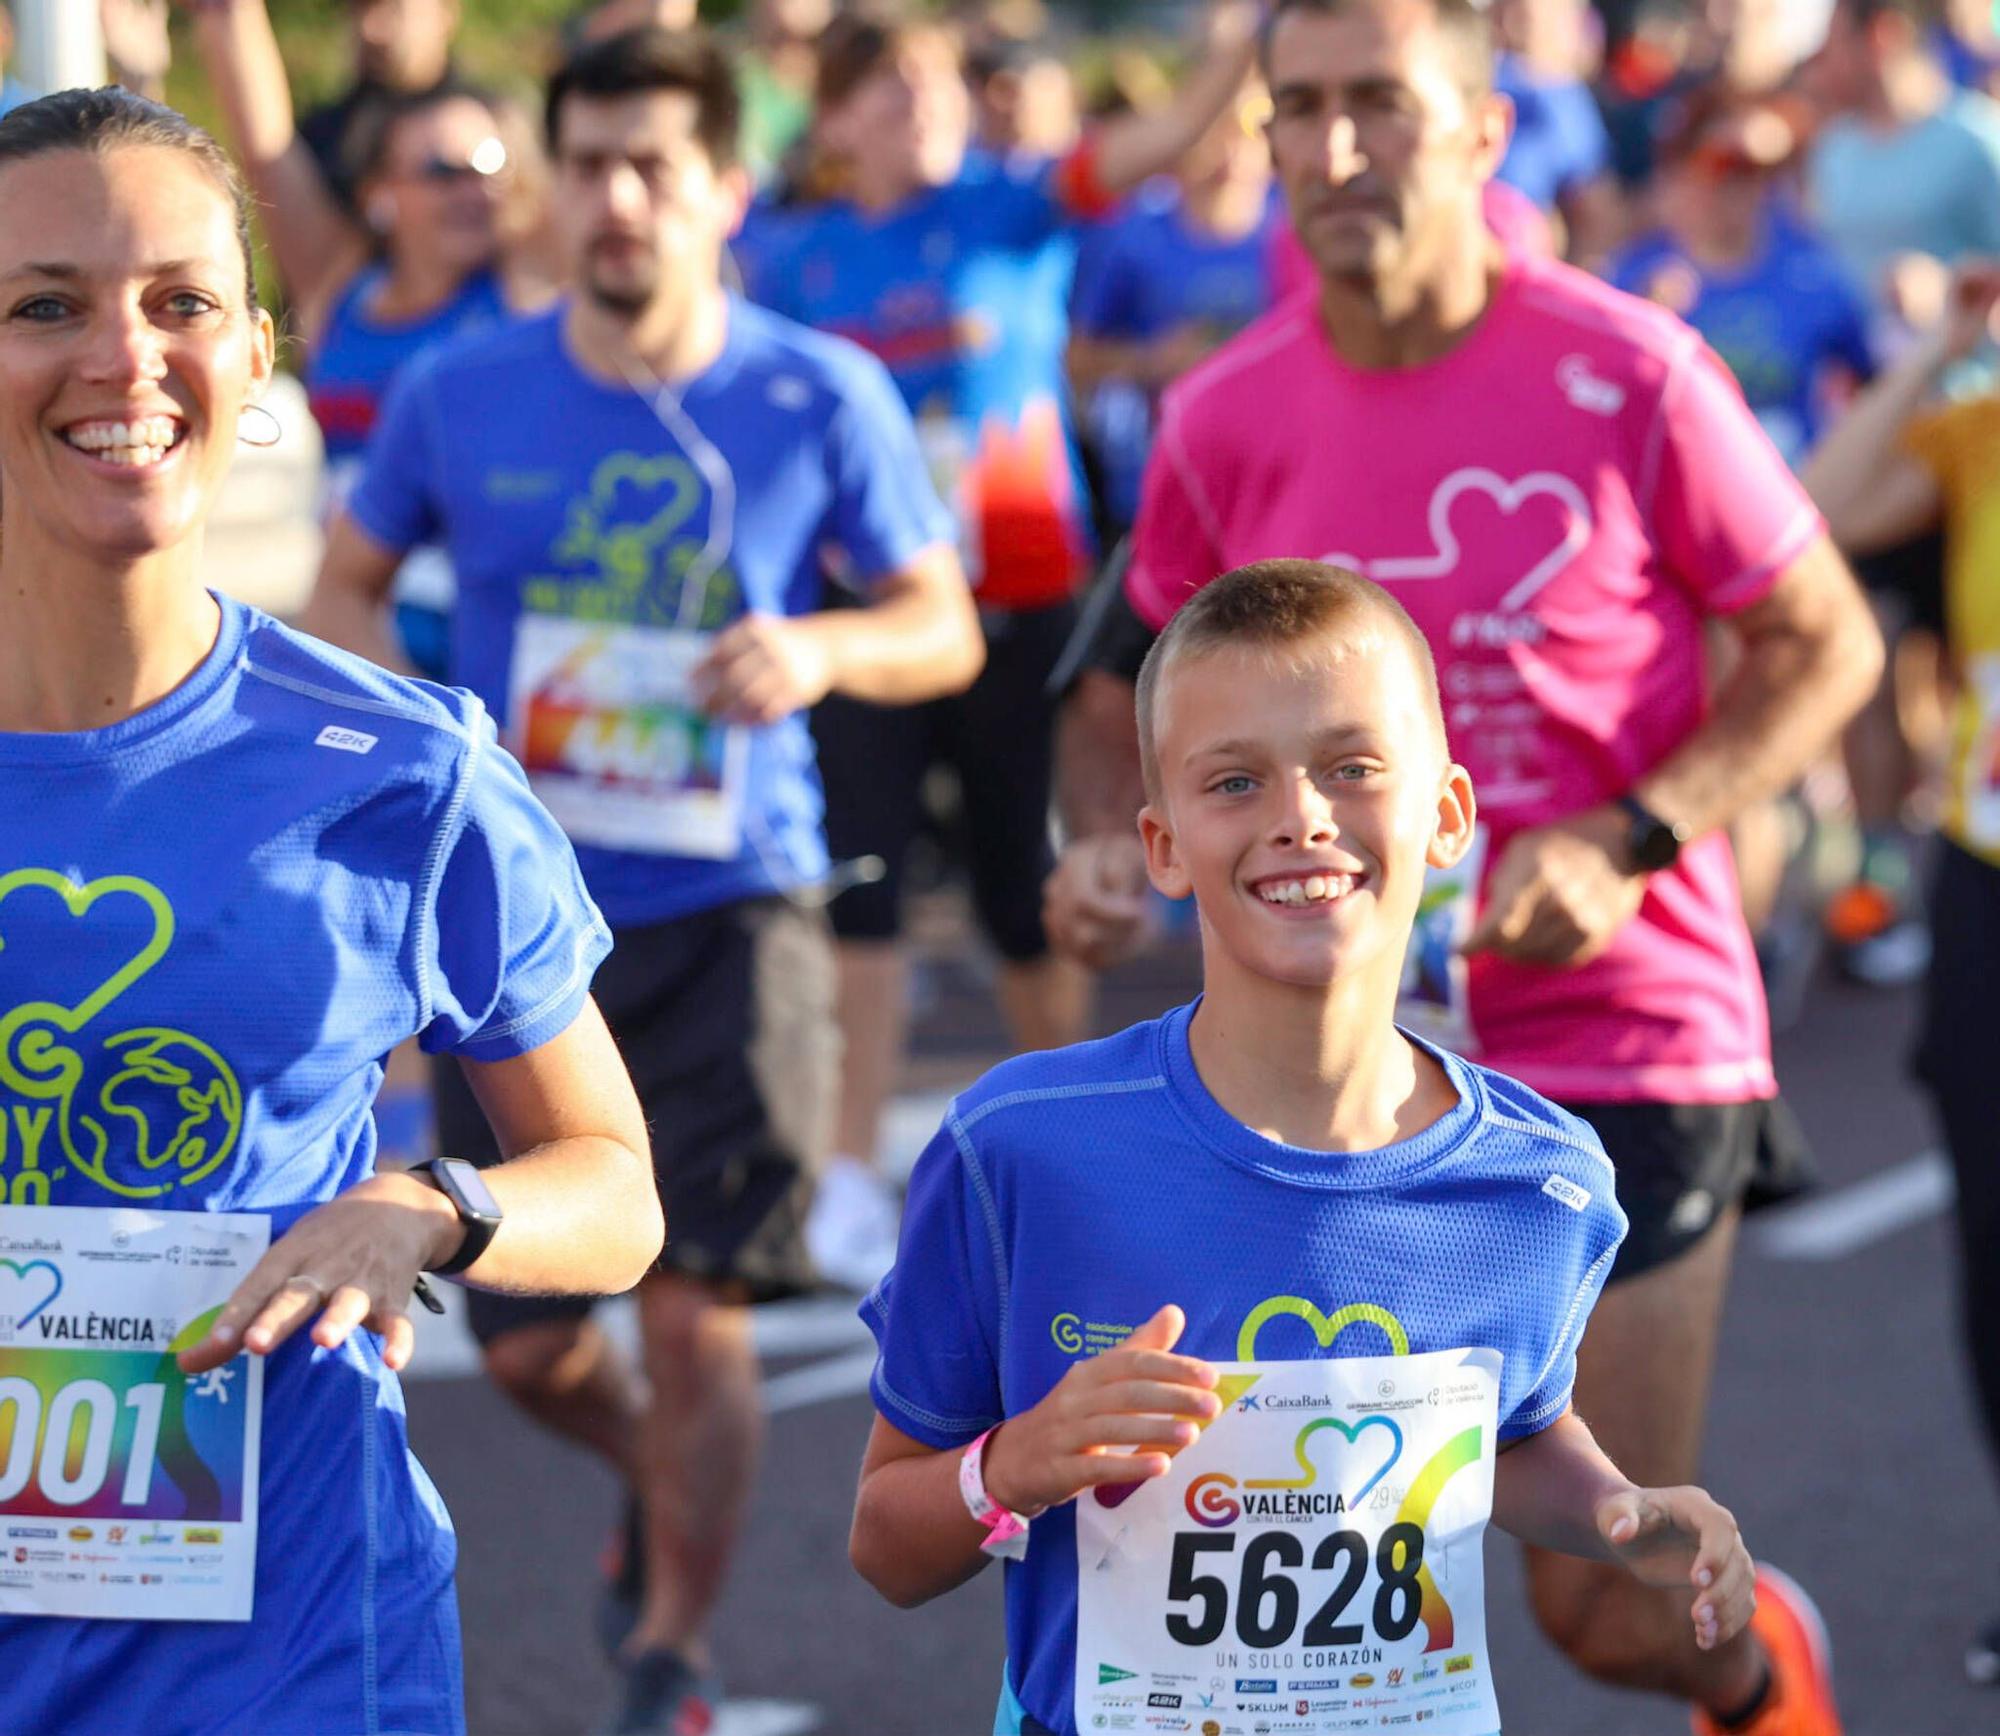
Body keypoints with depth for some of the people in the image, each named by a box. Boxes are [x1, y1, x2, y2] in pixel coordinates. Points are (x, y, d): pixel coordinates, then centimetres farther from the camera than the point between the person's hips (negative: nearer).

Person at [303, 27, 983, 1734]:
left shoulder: (823, 401, -4)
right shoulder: (459, 395, 0)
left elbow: (946, 629, 3)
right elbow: (344, 591, 13)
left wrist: (822, 649, -18)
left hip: (731, 906, -2)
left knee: (697, 1307, -10)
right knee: (526, 1340, 7)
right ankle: (657, 1476, 41)